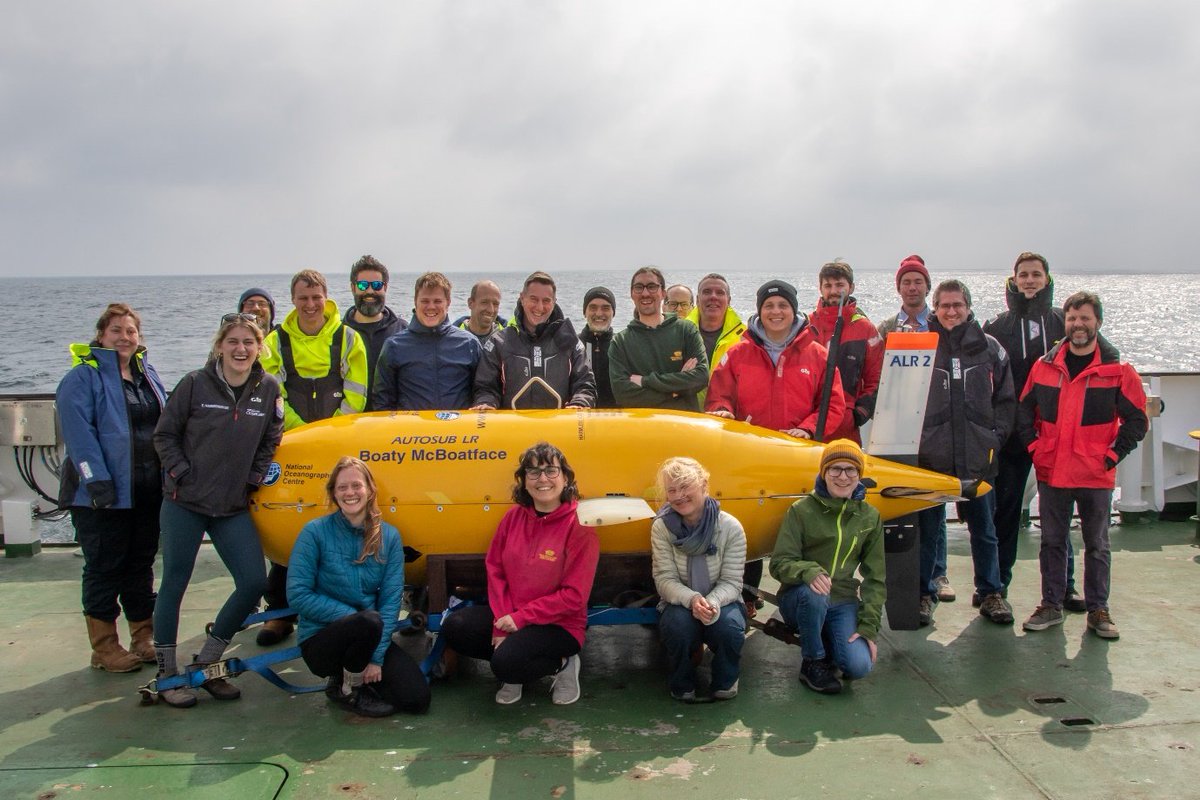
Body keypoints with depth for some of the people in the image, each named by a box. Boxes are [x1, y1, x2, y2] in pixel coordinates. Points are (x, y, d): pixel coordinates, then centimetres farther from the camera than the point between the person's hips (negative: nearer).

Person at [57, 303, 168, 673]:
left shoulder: (147, 374, 14)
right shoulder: (82, 377, -7)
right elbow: (79, 433, -16)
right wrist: (96, 480, -23)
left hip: (148, 491, 6)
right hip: (103, 494, -6)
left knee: (142, 564, 13)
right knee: (104, 568, 3)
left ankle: (143, 638, 23)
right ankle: (104, 648, 13)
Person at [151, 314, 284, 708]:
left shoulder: (268, 388, 1)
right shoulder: (195, 384, -6)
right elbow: (164, 434, 0)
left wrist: (253, 479, 3)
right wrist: (181, 473, -8)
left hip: (233, 507, 3)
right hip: (184, 502, -3)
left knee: (253, 582, -3)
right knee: (174, 584, 5)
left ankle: (206, 663, 16)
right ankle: (167, 674, 21)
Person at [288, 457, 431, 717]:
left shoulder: (389, 537, -1)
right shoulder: (316, 532, -9)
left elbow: (391, 599, -5)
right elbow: (298, 595, -14)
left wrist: (377, 657, -14)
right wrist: (352, 617, -20)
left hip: (370, 638, 3)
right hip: (320, 639, -3)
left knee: (417, 699, -14)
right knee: (369, 621, -36)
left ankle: (359, 675, 13)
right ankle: (348, 689, -6)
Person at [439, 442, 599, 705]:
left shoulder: (579, 525, -14)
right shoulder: (514, 516, 2)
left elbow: (574, 596, -17)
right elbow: (496, 570, 4)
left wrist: (520, 618, -18)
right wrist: (502, 620, -10)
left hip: (558, 625, -6)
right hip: (510, 617, 6)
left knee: (506, 662, -30)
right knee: (454, 628, -15)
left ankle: (561, 664, 1)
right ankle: (515, 672, 5)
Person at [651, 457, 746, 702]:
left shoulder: (730, 527, -13)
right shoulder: (661, 527, -12)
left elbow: (731, 582, -12)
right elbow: (664, 580, -15)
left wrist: (712, 602, -35)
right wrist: (692, 599, -36)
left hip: (720, 604, 0)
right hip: (679, 605, 0)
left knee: (729, 624, -34)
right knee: (678, 623, -35)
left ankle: (725, 682, 0)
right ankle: (682, 686, -3)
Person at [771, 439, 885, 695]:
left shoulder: (869, 517, 5)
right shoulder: (801, 510, -6)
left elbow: (875, 577, 6)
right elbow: (779, 563, -10)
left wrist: (869, 626, -6)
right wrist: (808, 571, -32)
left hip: (843, 602, 2)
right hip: (799, 598, -2)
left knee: (859, 666, -22)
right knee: (812, 593, -38)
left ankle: (826, 643, 14)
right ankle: (812, 662, -11)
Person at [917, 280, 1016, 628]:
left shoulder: (989, 348, 7)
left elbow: (1006, 398, 13)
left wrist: (995, 435, 2)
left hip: (977, 456, 2)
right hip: (929, 456, -2)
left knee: (983, 528, 12)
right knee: (928, 528, 5)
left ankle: (990, 593, 26)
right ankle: (924, 594, 17)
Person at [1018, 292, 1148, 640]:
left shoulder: (1118, 370, -2)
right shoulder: (1044, 366, 5)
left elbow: (1137, 421, 0)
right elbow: (1024, 410, 12)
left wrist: (1112, 455, -6)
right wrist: (1034, 447, 2)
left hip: (1096, 476, -2)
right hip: (1051, 472, 2)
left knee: (1097, 545, 9)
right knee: (1052, 541, 10)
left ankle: (1098, 610, 19)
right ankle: (1051, 605, 21)